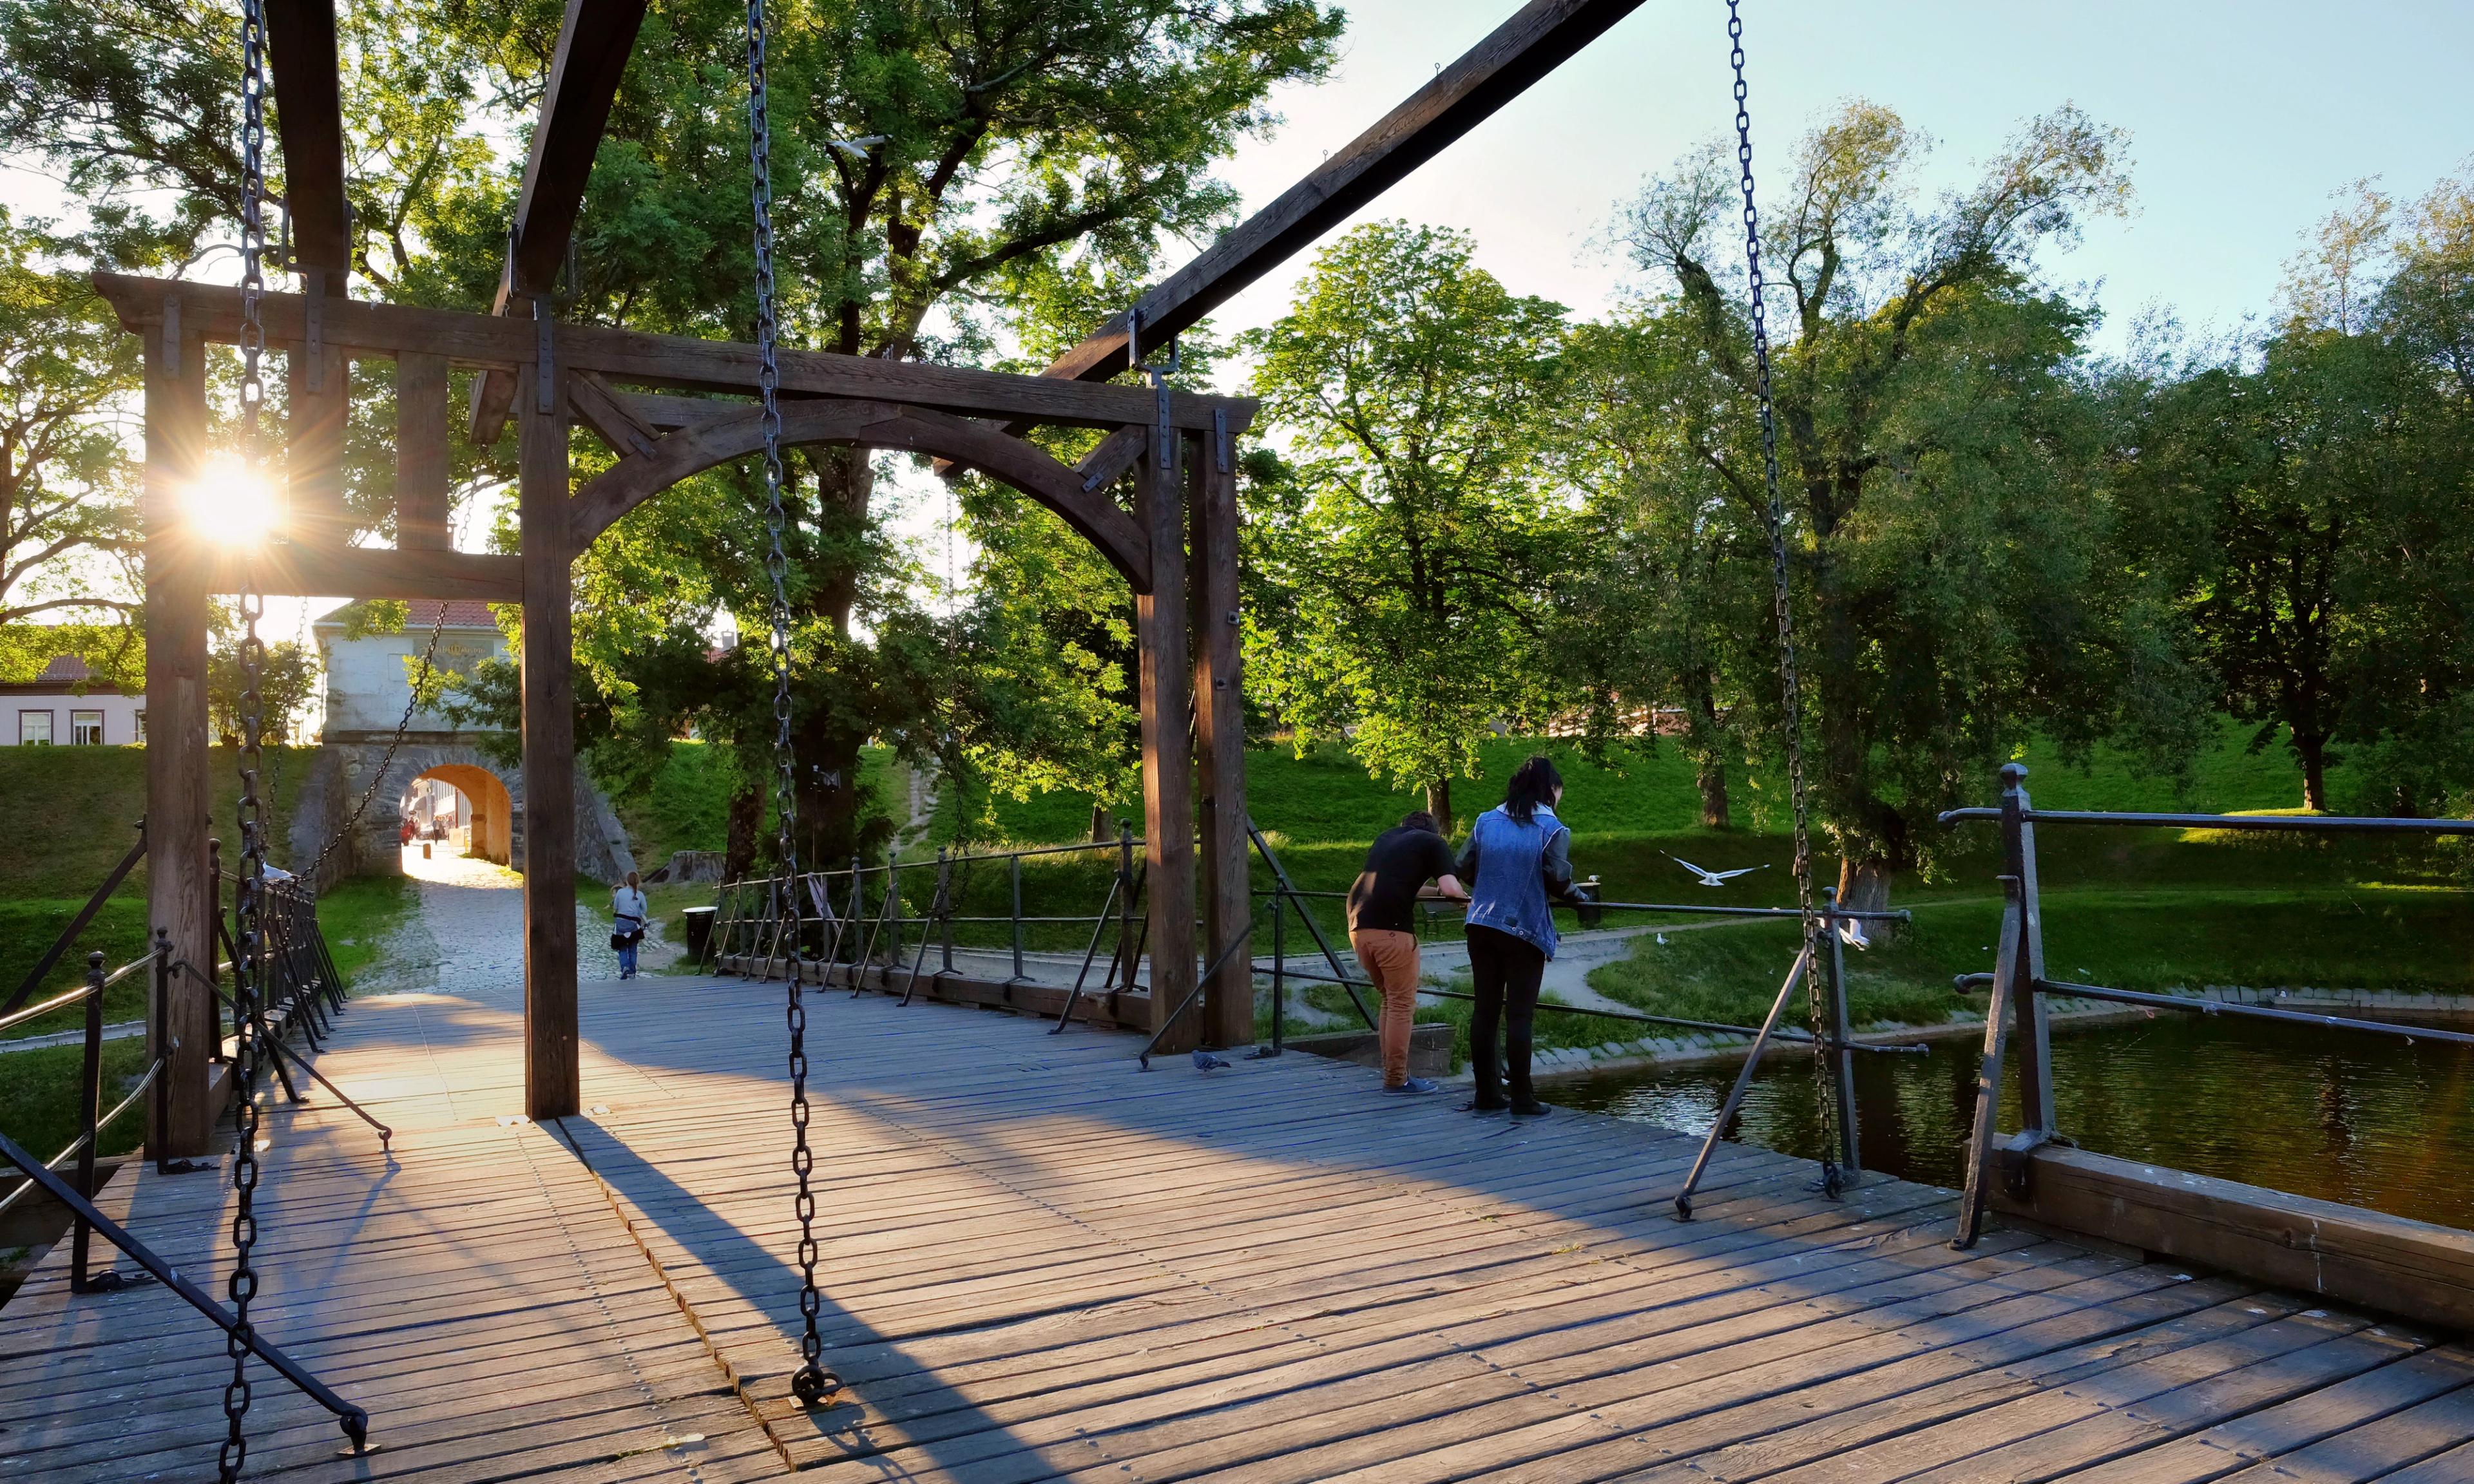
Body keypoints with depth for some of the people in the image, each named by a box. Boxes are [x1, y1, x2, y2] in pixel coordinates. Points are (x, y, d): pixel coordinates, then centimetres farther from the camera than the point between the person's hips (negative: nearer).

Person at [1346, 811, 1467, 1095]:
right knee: (1402, 1004, 4)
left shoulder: (1386, 838, 27)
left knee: (1391, 1000, 19)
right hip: (1391, 927, -7)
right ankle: (1397, 1080, 6)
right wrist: (1466, 898, 15)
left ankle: (1392, 1070, 22)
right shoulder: (1435, 843, 9)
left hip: (1358, 924, 7)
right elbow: (1450, 889, -4)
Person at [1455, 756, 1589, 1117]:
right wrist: (1578, 898, 6)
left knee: (1485, 1010, 10)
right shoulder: (1552, 830, -6)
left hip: (1482, 925, 4)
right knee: (1519, 1015, 1)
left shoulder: (1486, 821, 6)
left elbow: (1462, 869, 6)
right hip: (1526, 931, -4)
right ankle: (1522, 1099, 6)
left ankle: (1487, 1095, 16)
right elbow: (1558, 882, -13)